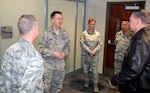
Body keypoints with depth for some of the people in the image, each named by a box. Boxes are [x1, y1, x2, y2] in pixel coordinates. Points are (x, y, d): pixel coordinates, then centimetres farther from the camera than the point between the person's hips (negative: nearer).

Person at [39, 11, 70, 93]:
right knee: (46, 86, 5)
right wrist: (53, 53, -20)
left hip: (60, 64, 4)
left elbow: (67, 46, 8)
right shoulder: (46, 33, -11)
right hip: (48, 64, -4)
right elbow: (41, 48, -12)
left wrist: (64, 53, -12)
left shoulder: (64, 33, 2)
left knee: (58, 86, 17)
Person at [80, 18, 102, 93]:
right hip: (85, 54, 0)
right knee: (85, 70, 10)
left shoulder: (97, 34, 2)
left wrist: (93, 52, -13)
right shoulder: (84, 33, -2)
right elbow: (82, 44, -8)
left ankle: (95, 85, 13)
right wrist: (89, 51, -15)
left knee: (95, 71, -1)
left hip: (95, 55, 0)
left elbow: (100, 45, -1)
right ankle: (87, 81, 34)